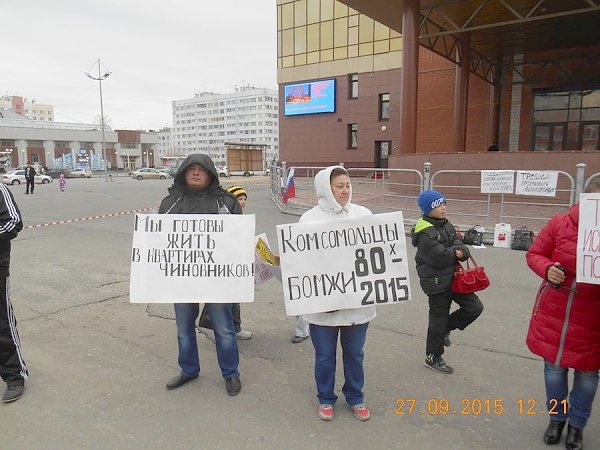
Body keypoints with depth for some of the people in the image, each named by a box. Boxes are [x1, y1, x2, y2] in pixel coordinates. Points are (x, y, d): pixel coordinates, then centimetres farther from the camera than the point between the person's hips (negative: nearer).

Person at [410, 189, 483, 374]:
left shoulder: (446, 224, 6)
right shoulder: (425, 234, -22)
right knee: (438, 317, 5)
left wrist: (461, 251, -20)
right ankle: (433, 358, 24)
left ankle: (446, 328, 27)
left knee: (475, 306, 6)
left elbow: (459, 245, 3)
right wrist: (455, 252, -8)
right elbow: (440, 258, -26)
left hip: (453, 276, 8)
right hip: (436, 282, -8)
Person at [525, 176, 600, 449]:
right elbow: (534, 254, 1)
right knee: (554, 366, 14)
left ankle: (577, 425, 37)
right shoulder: (560, 224, -9)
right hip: (554, 311, 1)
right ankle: (557, 417, 38)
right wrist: (547, 270, -19)